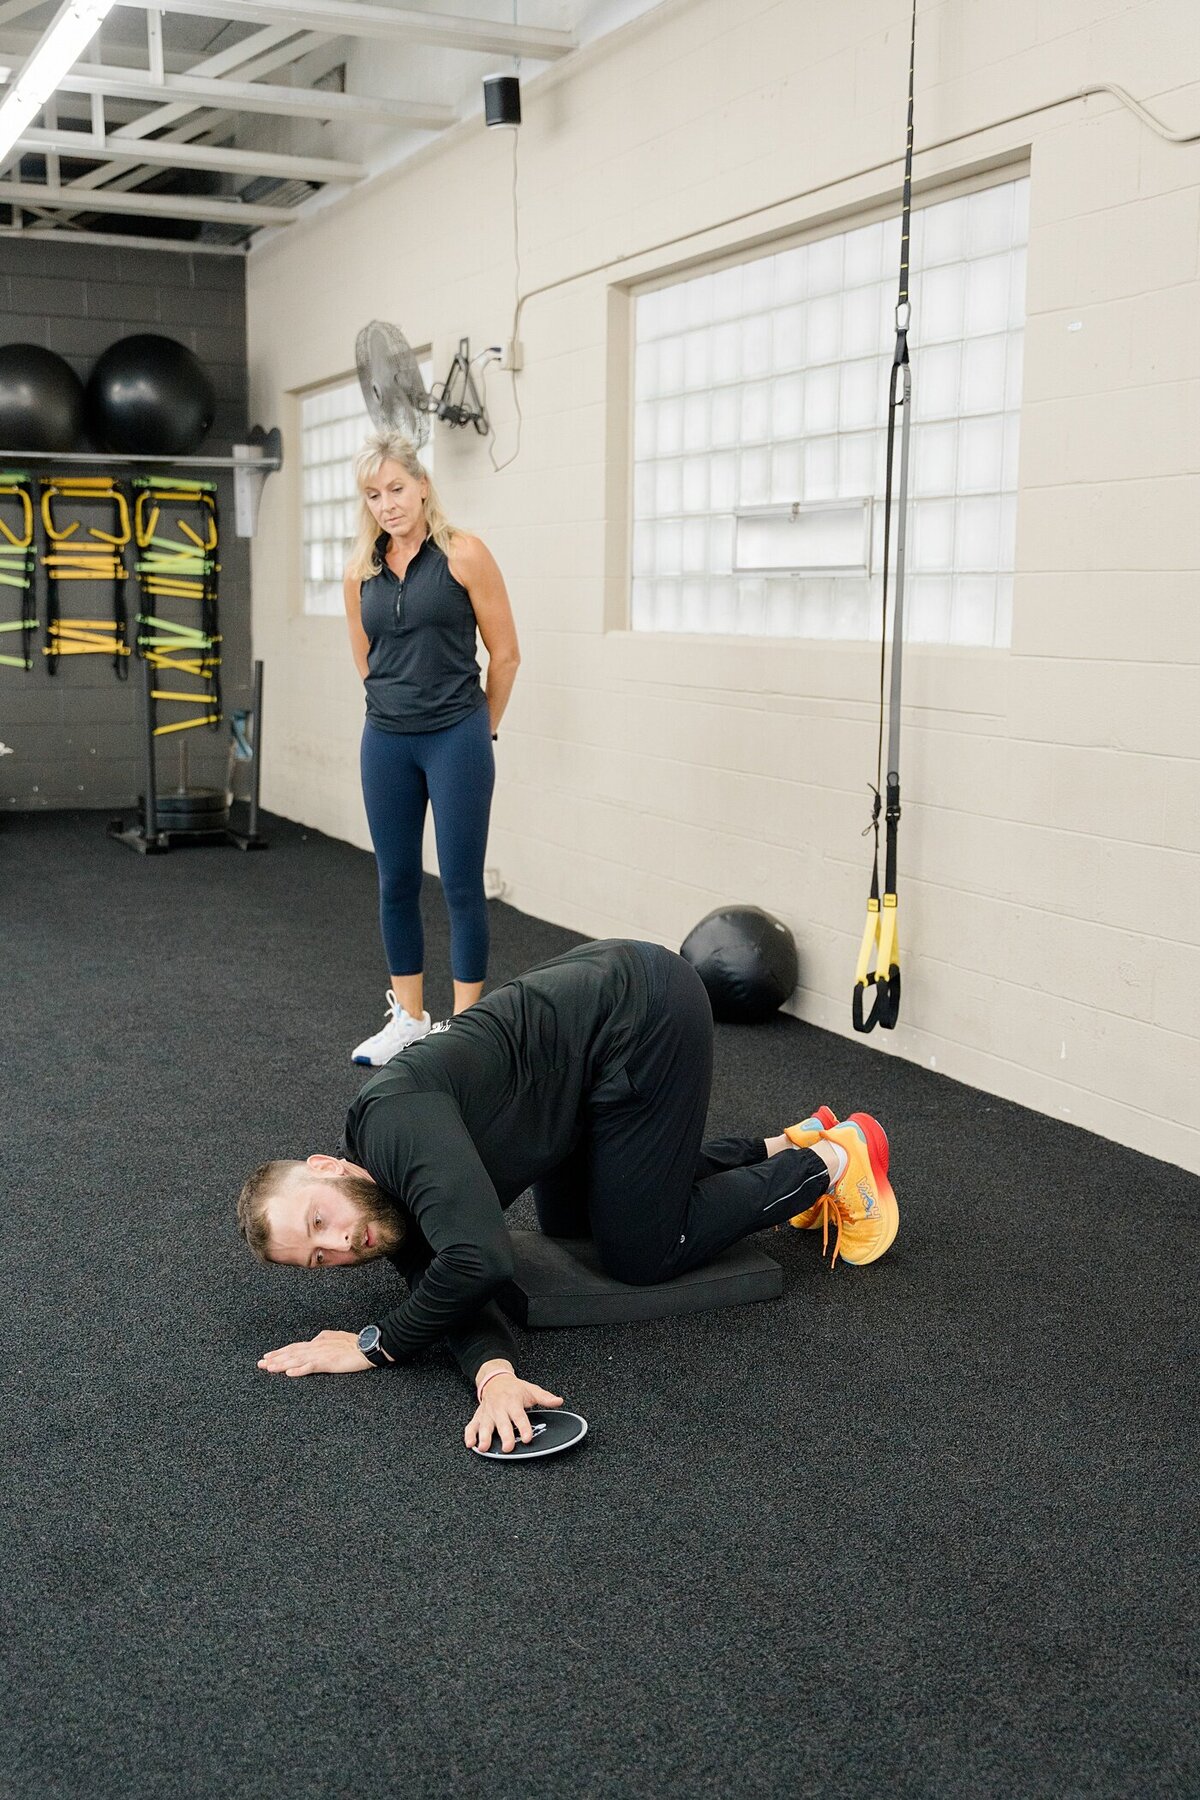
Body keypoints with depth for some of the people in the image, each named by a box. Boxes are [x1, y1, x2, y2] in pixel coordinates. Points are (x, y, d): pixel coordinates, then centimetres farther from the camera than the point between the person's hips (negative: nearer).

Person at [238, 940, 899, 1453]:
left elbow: (478, 1260, -37)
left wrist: (373, 1346, -23)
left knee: (641, 1252, -3)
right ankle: (781, 1148, 30)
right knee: (568, 1222, 22)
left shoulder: (392, 1118, -27)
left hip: (641, 1007, -9)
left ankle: (828, 1163, 15)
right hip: (586, 997, 9)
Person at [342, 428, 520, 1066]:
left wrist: (479, 727, 7)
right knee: (396, 883, 11)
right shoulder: (360, 570, 5)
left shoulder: (463, 554, -8)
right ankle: (408, 1016, 25)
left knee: (461, 885, 0)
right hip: (386, 742, 5)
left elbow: (504, 654, -2)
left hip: (456, 741, -4)